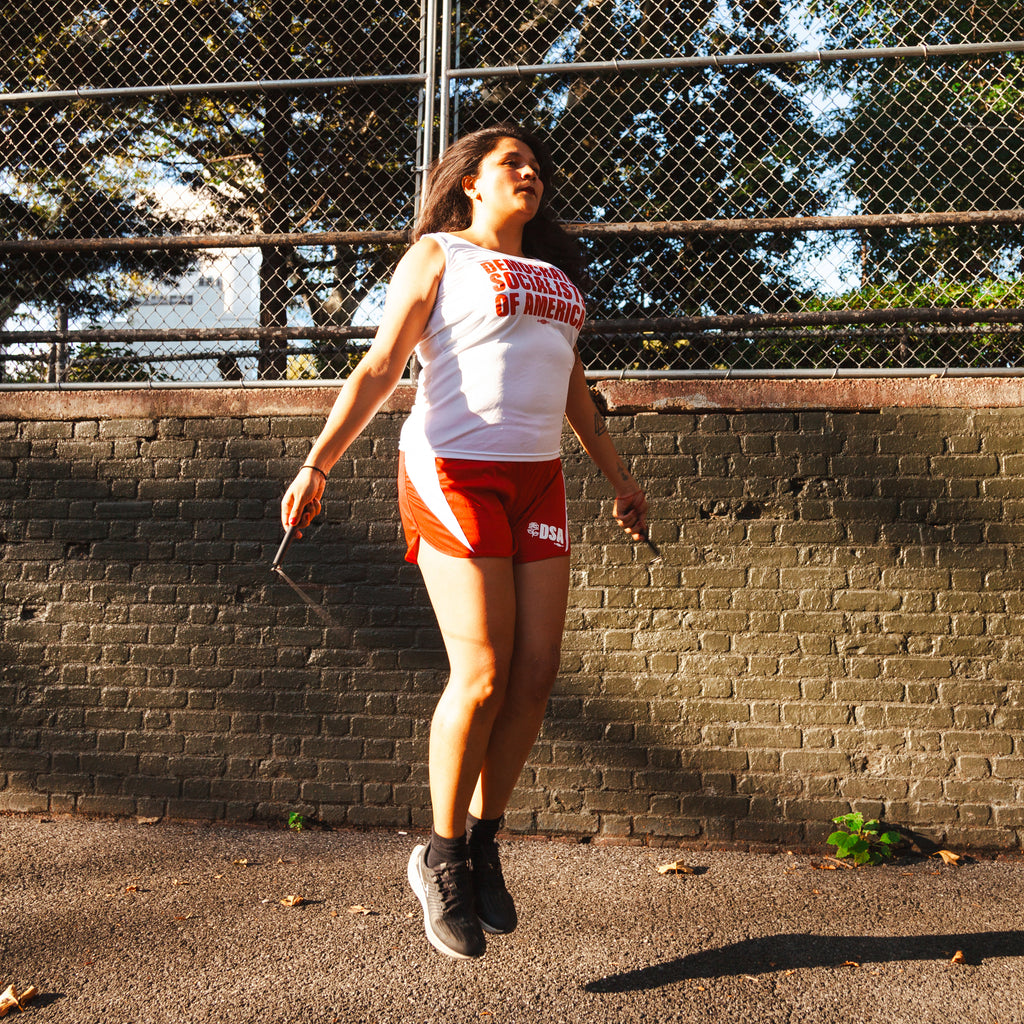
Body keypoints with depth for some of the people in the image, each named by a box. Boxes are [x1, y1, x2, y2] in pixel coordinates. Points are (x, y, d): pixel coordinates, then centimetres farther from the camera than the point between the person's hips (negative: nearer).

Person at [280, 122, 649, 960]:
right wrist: (318, 464, -13)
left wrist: (618, 476, 29)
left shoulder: (554, 272, 25)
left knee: (537, 672, -1)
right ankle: (442, 861, 9)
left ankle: (483, 843, 16)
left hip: (538, 478, 6)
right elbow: (380, 366, -2)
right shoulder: (438, 255, 7)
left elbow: (573, 388, 30)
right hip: (454, 473, -6)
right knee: (483, 677, -10)